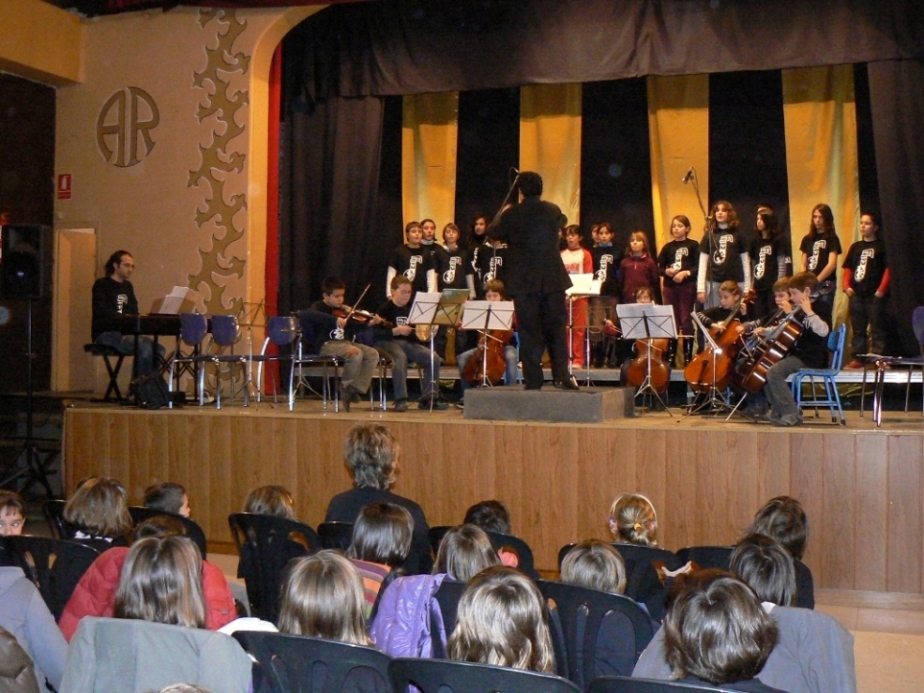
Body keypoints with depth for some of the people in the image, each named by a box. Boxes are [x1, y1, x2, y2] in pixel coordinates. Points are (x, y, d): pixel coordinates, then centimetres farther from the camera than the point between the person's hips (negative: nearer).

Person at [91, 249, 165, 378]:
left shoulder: (128, 286, 20)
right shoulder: (102, 285, -2)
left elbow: (134, 312, 18)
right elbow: (102, 312, -16)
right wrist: (124, 318, -30)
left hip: (126, 333, 7)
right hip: (106, 333, -7)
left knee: (158, 349, -16)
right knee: (144, 346, -30)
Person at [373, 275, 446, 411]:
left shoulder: (410, 308, 14)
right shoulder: (385, 308, -4)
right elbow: (376, 332, -14)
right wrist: (396, 331, -23)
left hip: (408, 342, 6)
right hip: (387, 342, -6)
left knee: (434, 358, -14)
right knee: (400, 358, -39)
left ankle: (428, 398, -9)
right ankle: (400, 400, -34)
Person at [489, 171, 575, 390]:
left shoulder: (511, 214, -6)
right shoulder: (553, 211, 1)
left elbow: (494, 234, 11)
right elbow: (562, 222, 24)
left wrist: (498, 222, 31)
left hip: (523, 282, -1)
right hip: (552, 280, 1)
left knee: (529, 332, 2)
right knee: (556, 328, 9)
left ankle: (533, 381, 1)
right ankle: (561, 376, 2)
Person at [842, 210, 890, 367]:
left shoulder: (881, 246, -1)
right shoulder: (855, 247, 15)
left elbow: (888, 269, -6)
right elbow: (848, 268, 14)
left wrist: (882, 289, -14)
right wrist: (846, 286, 0)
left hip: (874, 295, -6)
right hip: (856, 294, 6)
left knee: (877, 328, -4)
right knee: (858, 328, 9)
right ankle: (858, 358, 14)